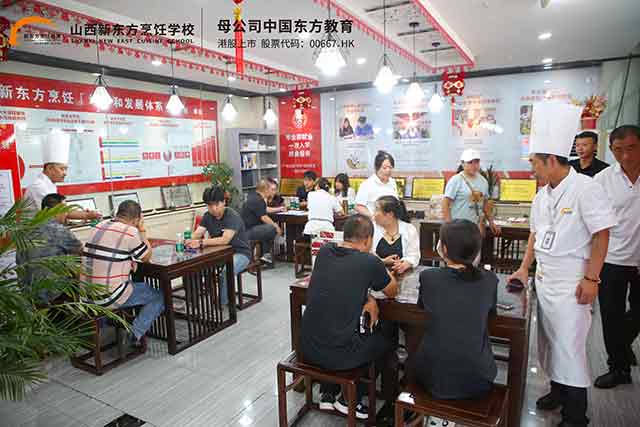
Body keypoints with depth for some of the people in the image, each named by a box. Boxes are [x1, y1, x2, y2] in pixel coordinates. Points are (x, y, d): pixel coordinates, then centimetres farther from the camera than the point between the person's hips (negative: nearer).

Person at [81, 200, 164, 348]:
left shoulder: (99, 226, 7)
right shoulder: (130, 231, -15)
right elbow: (147, 257, 1)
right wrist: (142, 230, 6)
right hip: (110, 297, -7)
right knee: (159, 296, 10)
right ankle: (136, 334, 2)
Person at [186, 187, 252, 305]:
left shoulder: (232, 216, -21)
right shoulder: (207, 216, 1)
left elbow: (225, 240, -33)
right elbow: (196, 234, -10)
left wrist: (201, 242, -44)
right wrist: (190, 241, -34)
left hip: (240, 253, -6)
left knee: (225, 271, -34)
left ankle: (221, 303, -12)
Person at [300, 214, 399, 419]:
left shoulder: (324, 251, 0)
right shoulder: (370, 262, -13)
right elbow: (393, 292, 6)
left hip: (307, 348, 5)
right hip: (337, 355, -5)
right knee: (386, 337, 21)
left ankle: (327, 394, 36)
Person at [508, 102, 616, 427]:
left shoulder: (585, 188, -16)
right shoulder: (542, 196, 7)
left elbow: (601, 235, -16)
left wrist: (591, 279, -16)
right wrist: (524, 269, 14)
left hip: (571, 284, -7)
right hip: (543, 279, 7)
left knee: (569, 348, -1)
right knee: (549, 341, 18)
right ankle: (557, 390, 38)